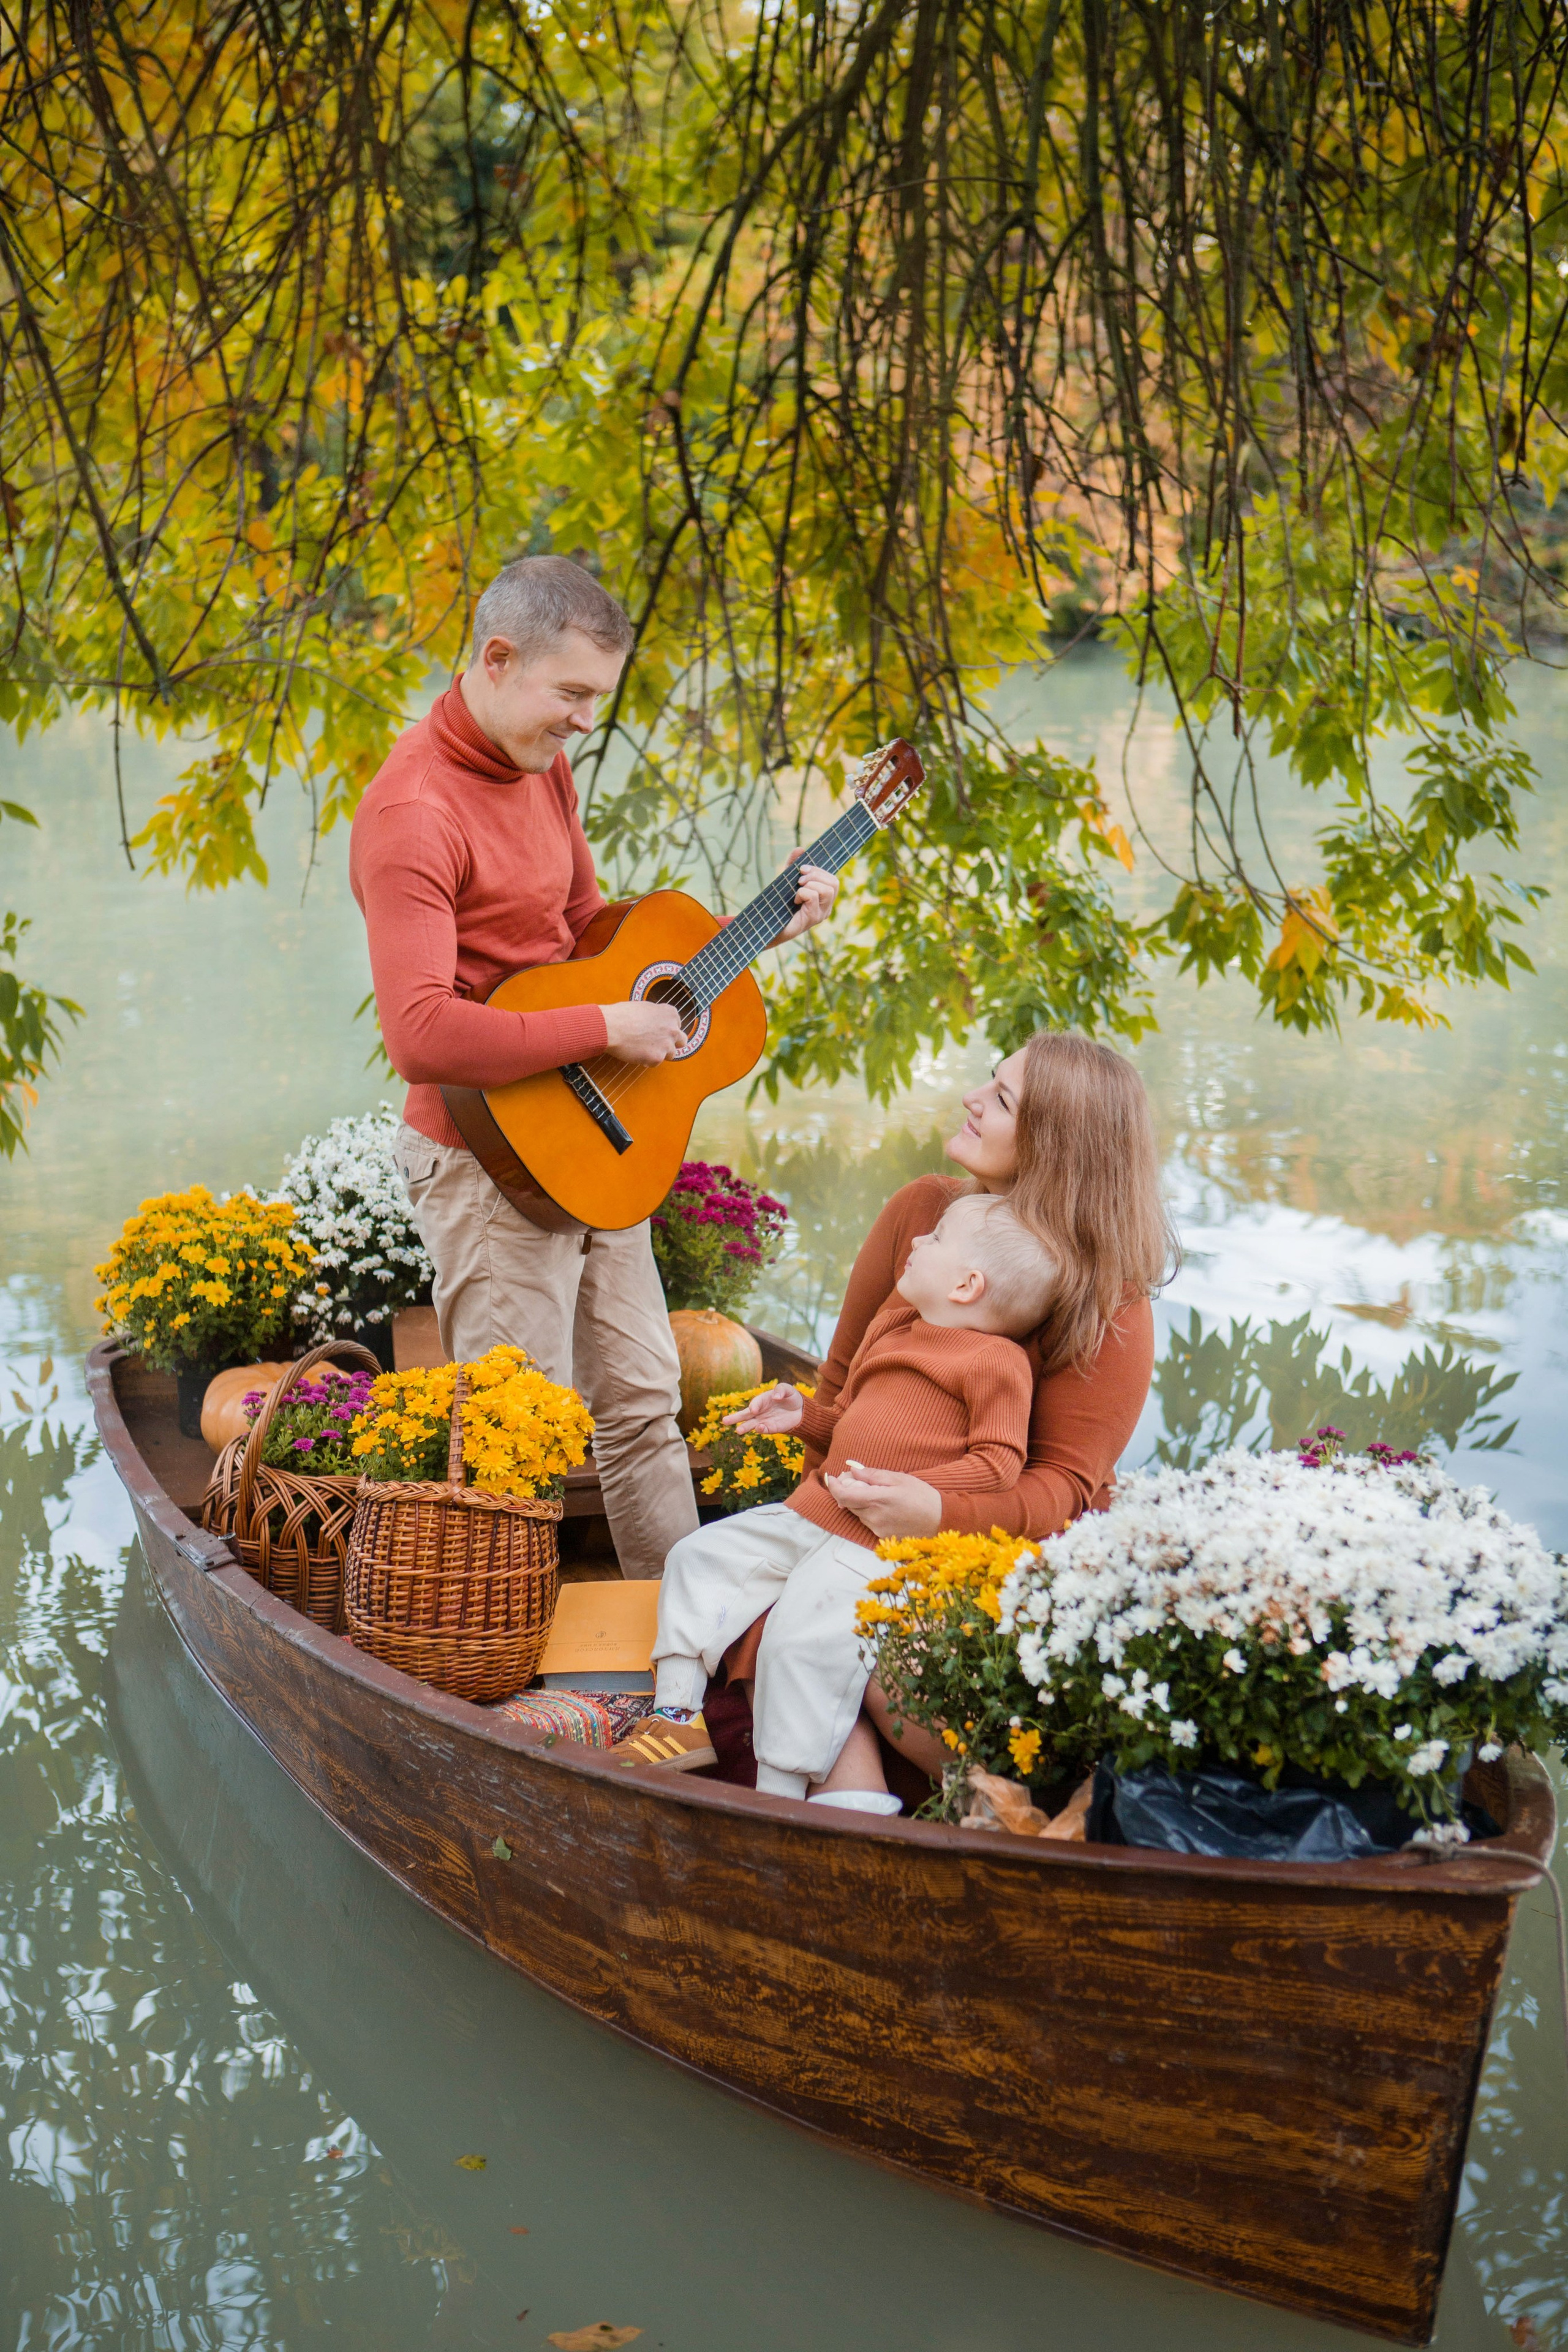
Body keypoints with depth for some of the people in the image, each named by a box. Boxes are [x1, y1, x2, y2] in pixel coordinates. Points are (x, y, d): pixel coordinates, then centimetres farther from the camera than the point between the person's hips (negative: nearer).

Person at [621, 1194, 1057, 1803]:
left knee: (802, 1639, -26)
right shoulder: (892, 1334, 20)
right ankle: (678, 1716, 10)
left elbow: (998, 1463, -15)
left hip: (884, 1543, -10)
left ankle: (779, 1793, -17)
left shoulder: (998, 1360, -8)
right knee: (699, 1558, 9)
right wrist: (805, 1415, 13)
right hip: (809, 1514, 10)